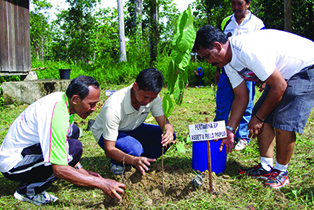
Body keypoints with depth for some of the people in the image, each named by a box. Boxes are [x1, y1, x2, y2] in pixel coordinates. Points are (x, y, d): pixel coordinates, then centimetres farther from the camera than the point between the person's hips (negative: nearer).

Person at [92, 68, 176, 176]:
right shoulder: (113, 106, -37)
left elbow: (164, 123, -18)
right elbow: (109, 149, -35)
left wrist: (168, 131, -44)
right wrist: (133, 160, -52)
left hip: (133, 129, 6)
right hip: (105, 133, -5)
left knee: (168, 136, -17)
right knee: (134, 148, -38)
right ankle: (118, 162, -5)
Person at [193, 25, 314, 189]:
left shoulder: (248, 50, -33)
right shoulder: (229, 62, -2)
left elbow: (279, 87, -28)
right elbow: (241, 97, 4)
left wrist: (258, 118, -16)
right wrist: (229, 130, 1)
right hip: (284, 73, 9)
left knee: (284, 122, -16)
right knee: (263, 117, 2)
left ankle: (281, 172, 3)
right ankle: (266, 167, 12)